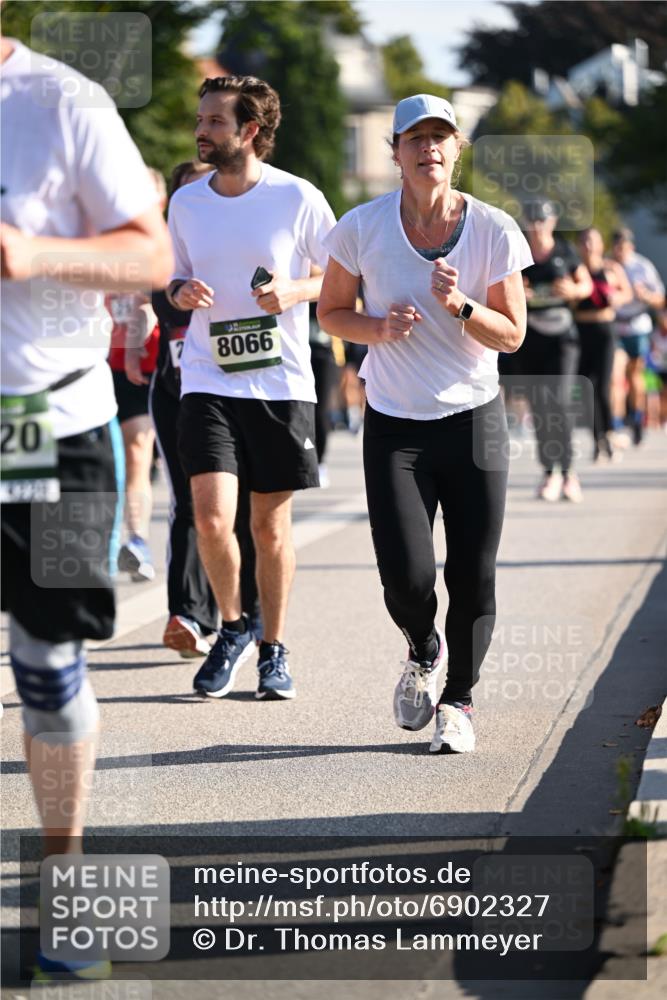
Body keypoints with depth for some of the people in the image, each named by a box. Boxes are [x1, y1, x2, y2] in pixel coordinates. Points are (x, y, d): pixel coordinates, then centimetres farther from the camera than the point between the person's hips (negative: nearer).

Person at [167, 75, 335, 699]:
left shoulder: (298, 198, -4)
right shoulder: (186, 202, 6)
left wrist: (294, 291, -14)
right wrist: (181, 292, -5)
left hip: (282, 383, -2)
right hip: (207, 382, 2)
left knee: (271, 525, 5)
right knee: (211, 517, -12)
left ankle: (273, 649, 23)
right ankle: (232, 628, 13)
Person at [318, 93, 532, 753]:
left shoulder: (494, 230, -5)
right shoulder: (362, 227, -5)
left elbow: (512, 334, -2)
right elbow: (331, 311, 7)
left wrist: (460, 305, -20)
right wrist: (379, 328, -13)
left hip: (474, 420, 1)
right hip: (394, 426, 0)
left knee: (473, 577, -1)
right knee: (405, 577, -11)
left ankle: (458, 699, 22)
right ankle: (423, 650, 24)